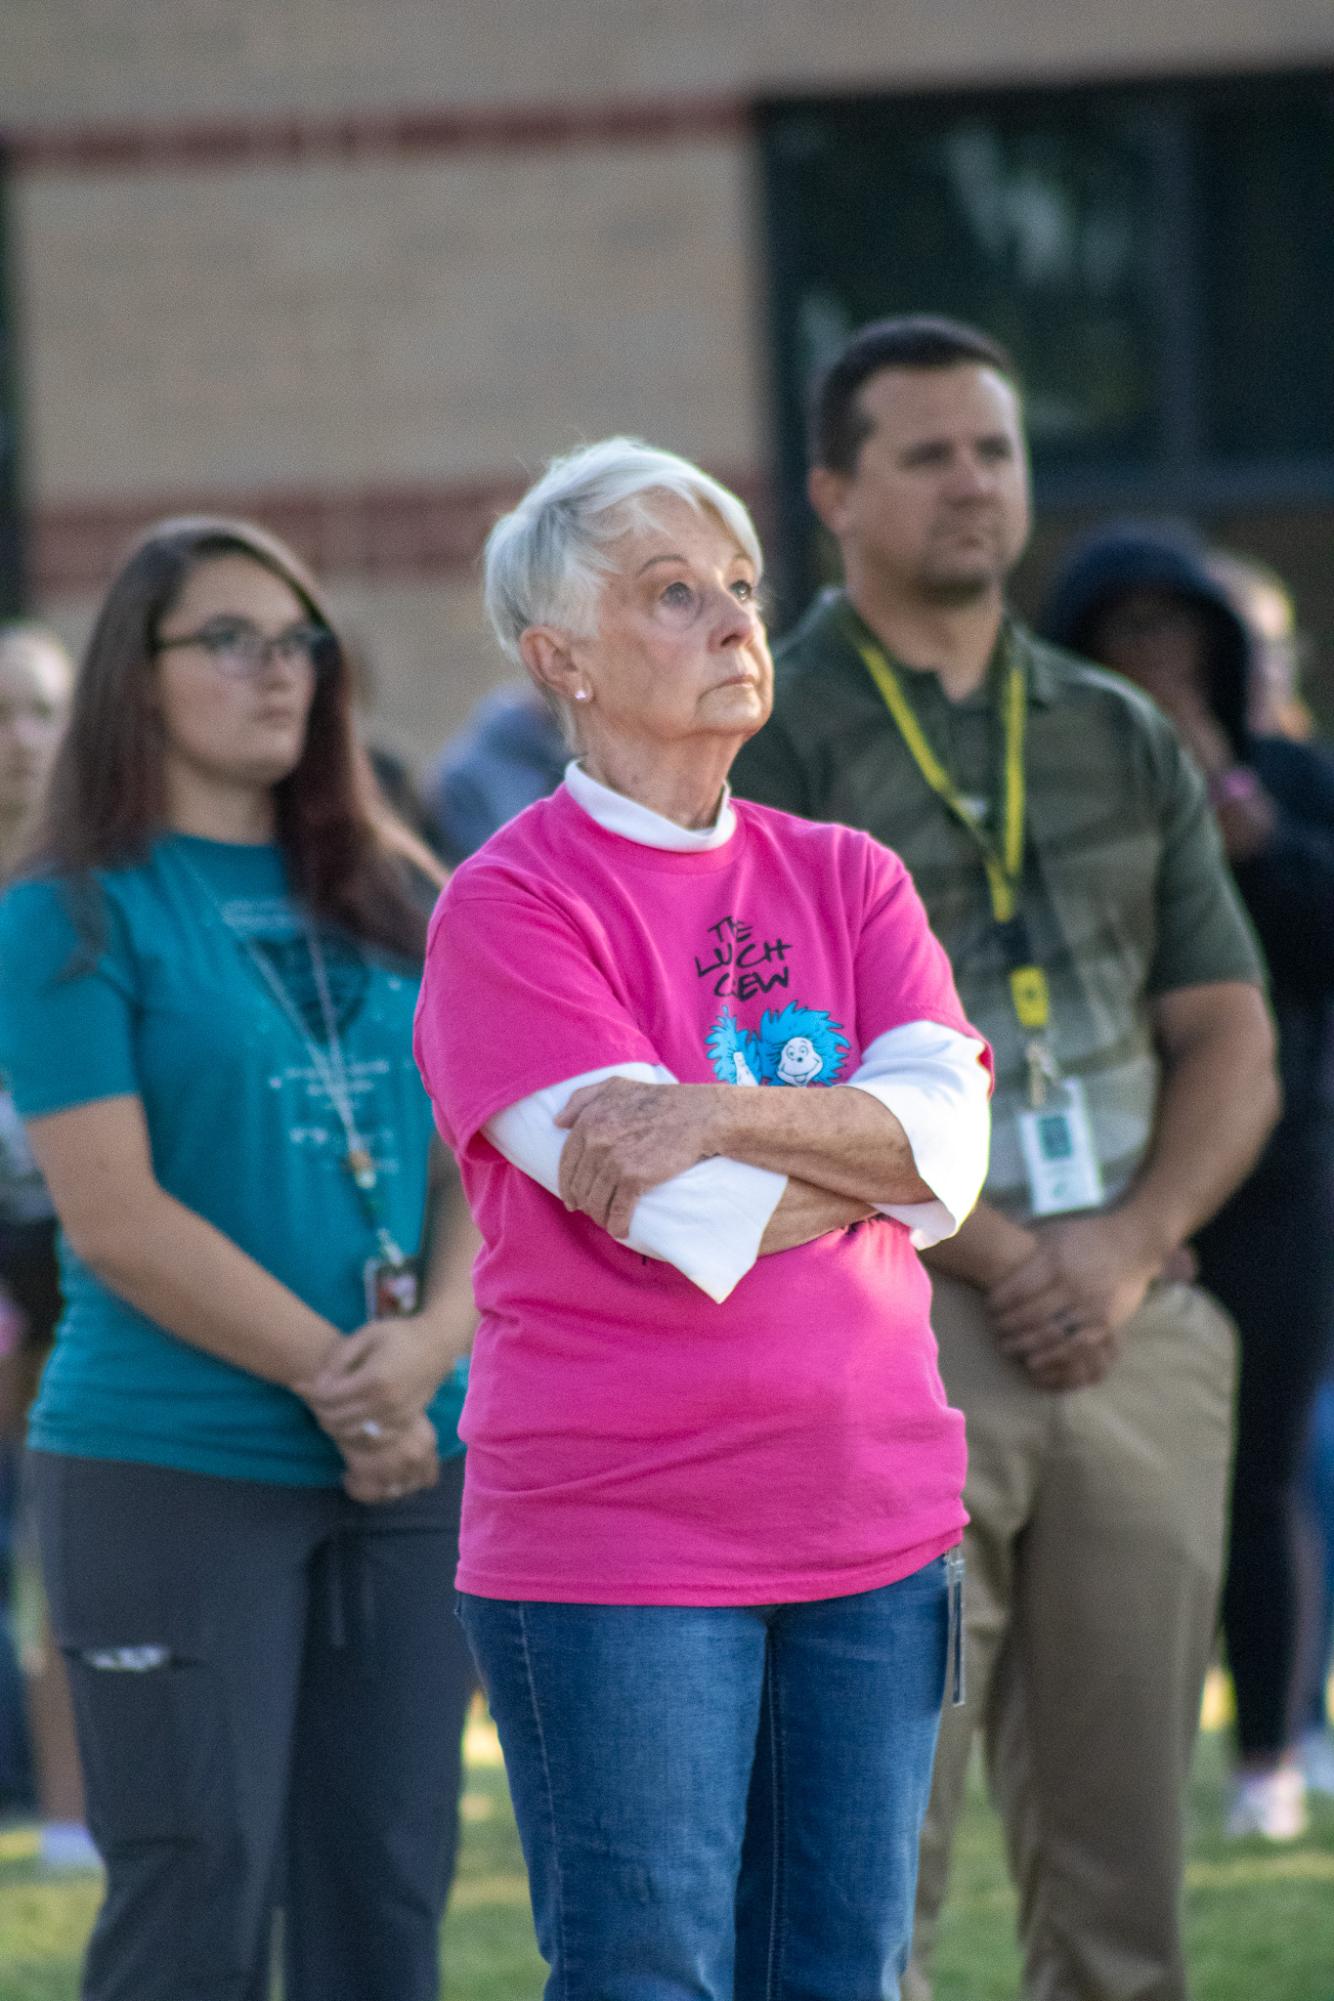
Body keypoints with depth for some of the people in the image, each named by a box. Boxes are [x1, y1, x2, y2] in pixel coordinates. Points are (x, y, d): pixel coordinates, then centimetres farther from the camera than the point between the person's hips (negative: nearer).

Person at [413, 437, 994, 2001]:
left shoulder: (846, 881, 12)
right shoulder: (508, 907, -6)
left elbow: (951, 1136, -4)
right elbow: (683, 1220, -15)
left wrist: (728, 1118, -17)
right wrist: (862, 1146, -2)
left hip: (870, 1520, 5)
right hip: (611, 1544, -5)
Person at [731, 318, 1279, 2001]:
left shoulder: (1124, 742, 16)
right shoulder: (764, 743, 1)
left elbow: (1232, 1048, 12)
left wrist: (1122, 1247, -6)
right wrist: (1004, 1255, -12)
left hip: (1138, 1337, 5)